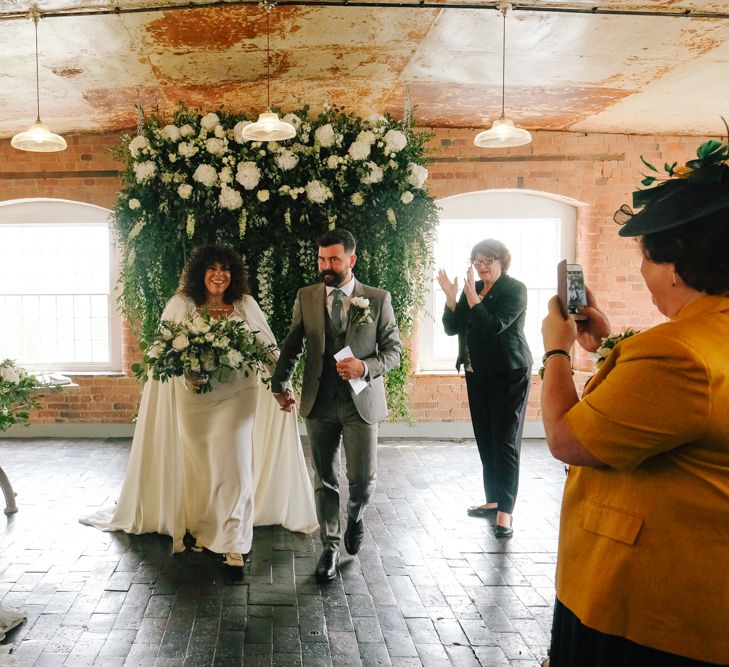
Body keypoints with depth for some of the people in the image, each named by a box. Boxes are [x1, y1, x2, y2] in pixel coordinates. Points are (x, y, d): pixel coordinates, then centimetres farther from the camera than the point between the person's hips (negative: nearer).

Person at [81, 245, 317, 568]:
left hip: (236, 396, 0)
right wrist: (187, 369, -19)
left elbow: (266, 347, 5)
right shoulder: (180, 305, -1)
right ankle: (201, 530, 29)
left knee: (233, 462, -5)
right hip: (194, 398, 0)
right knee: (199, 465, 11)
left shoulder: (246, 305, 3)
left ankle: (232, 542, 4)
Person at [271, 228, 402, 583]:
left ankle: (355, 515, 35)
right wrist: (280, 384, -2)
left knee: (363, 477, 0)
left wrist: (365, 367, -17)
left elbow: (394, 350, 1)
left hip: (361, 403, -1)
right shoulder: (306, 297, 4)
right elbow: (291, 345, 10)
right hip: (319, 403, 2)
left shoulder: (378, 299, -2)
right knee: (325, 480, 9)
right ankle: (330, 547, 24)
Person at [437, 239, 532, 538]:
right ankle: (493, 500, 24)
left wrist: (472, 298, -25)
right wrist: (451, 298, -11)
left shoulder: (515, 289, -9)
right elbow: (451, 328, 2)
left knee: (505, 441, -5)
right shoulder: (472, 289, 9)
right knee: (485, 439, 12)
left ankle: (505, 511, -2)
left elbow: (495, 325, -22)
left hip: (508, 374, -7)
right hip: (478, 373, 7)